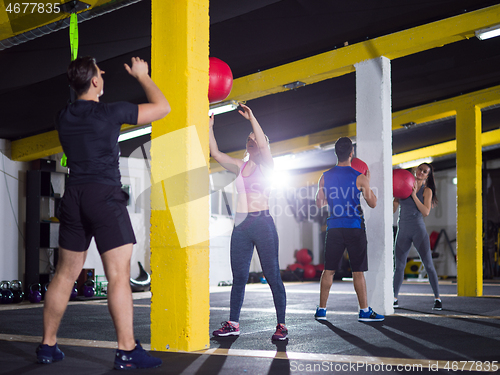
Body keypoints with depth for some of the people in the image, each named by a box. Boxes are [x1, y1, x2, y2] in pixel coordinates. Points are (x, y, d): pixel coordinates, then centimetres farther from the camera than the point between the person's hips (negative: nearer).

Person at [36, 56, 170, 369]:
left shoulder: (64, 117, 10)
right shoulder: (110, 112, -7)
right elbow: (162, 107, 1)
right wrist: (142, 76, 14)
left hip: (73, 197, 6)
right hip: (105, 196, -6)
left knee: (65, 275, 12)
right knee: (119, 275, -7)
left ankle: (48, 346, 17)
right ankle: (127, 351, -8)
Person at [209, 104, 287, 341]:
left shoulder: (266, 166, 1)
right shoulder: (240, 166, 14)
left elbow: (263, 145, -18)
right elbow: (215, 153, 10)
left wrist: (251, 118, -17)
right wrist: (209, 126, 5)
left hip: (262, 223, -5)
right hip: (241, 224, 5)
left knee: (272, 275, -3)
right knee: (239, 276, 8)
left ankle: (281, 325, 2)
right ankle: (233, 324, 15)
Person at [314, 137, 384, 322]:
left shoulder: (325, 177, 2)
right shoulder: (359, 178, -7)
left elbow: (319, 204, 12)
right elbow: (372, 203, 1)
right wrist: (367, 183, 14)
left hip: (334, 227, 3)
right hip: (354, 227, -3)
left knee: (328, 270, 9)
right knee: (358, 271, 1)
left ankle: (321, 310, 11)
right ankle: (364, 311, 5)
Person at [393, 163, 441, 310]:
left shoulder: (427, 191, 2)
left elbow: (426, 212, -12)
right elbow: (392, 209, 9)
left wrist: (414, 195, -16)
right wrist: (394, 195, -9)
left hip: (418, 229, -3)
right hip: (402, 231, 3)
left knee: (428, 265, -6)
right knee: (399, 266, 5)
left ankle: (437, 299, 0)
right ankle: (395, 299, 15)